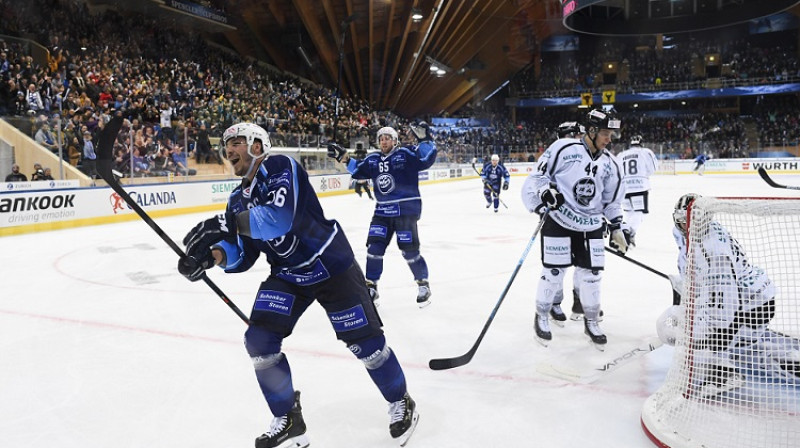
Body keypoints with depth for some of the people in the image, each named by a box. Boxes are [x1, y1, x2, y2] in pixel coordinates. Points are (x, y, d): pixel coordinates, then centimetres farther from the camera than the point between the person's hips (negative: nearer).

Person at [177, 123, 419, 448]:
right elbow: (242, 256, 3)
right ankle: (288, 422, 11)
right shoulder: (238, 199, 6)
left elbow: (280, 218, -35)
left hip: (331, 267, -7)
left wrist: (225, 224, -40)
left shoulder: (281, 167, -17)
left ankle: (401, 403, 23)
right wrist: (213, 255, -17)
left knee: (364, 339, -4)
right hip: (286, 276, 7)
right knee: (259, 339, -7)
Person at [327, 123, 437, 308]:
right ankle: (371, 287, 16)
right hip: (382, 211, 5)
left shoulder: (406, 154, -7)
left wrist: (425, 140, -29)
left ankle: (423, 284, 15)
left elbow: (426, 160, -17)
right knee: (374, 248, 2)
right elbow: (358, 170, 22)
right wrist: (344, 157, 12)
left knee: (409, 250, -6)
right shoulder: (373, 159, 9)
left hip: (406, 209, -5)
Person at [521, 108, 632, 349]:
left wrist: (618, 226, 11)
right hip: (558, 220, -4)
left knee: (590, 275, 5)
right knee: (553, 272, -3)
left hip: (591, 226, 5)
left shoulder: (610, 163, 8)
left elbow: (612, 200, 15)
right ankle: (541, 317, 19)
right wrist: (545, 191, -23)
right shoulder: (564, 148, -8)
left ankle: (591, 322, 25)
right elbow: (539, 175, -5)